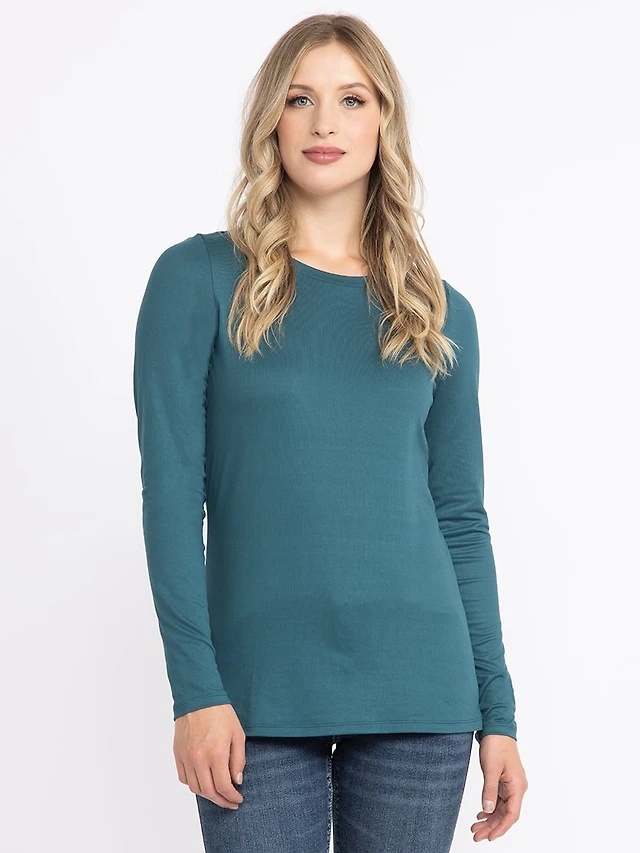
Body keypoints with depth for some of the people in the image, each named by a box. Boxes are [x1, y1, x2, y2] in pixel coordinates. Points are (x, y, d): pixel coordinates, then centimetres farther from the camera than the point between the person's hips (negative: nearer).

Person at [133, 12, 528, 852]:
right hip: (262, 693, -2)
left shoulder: (443, 315, 9)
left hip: (420, 689, 3)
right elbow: (171, 490, -5)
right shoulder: (200, 279, 0)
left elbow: (461, 518, 10)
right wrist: (196, 689, -12)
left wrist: (496, 711, 7)